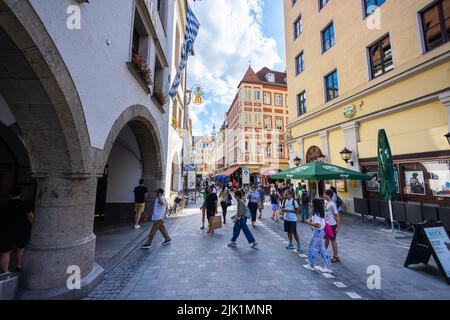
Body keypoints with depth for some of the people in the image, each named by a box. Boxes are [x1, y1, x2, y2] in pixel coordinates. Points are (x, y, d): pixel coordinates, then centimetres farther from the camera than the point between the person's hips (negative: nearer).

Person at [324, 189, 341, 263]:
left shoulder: (332, 204, -21)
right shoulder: (325, 202, 3)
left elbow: (337, 216, -17)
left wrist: (337, 227, -15)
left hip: (332, 225, -8)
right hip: (326, 224, 8)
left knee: (333, 240, 4)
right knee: (326, 238, 24)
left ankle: (336, 257, 17)